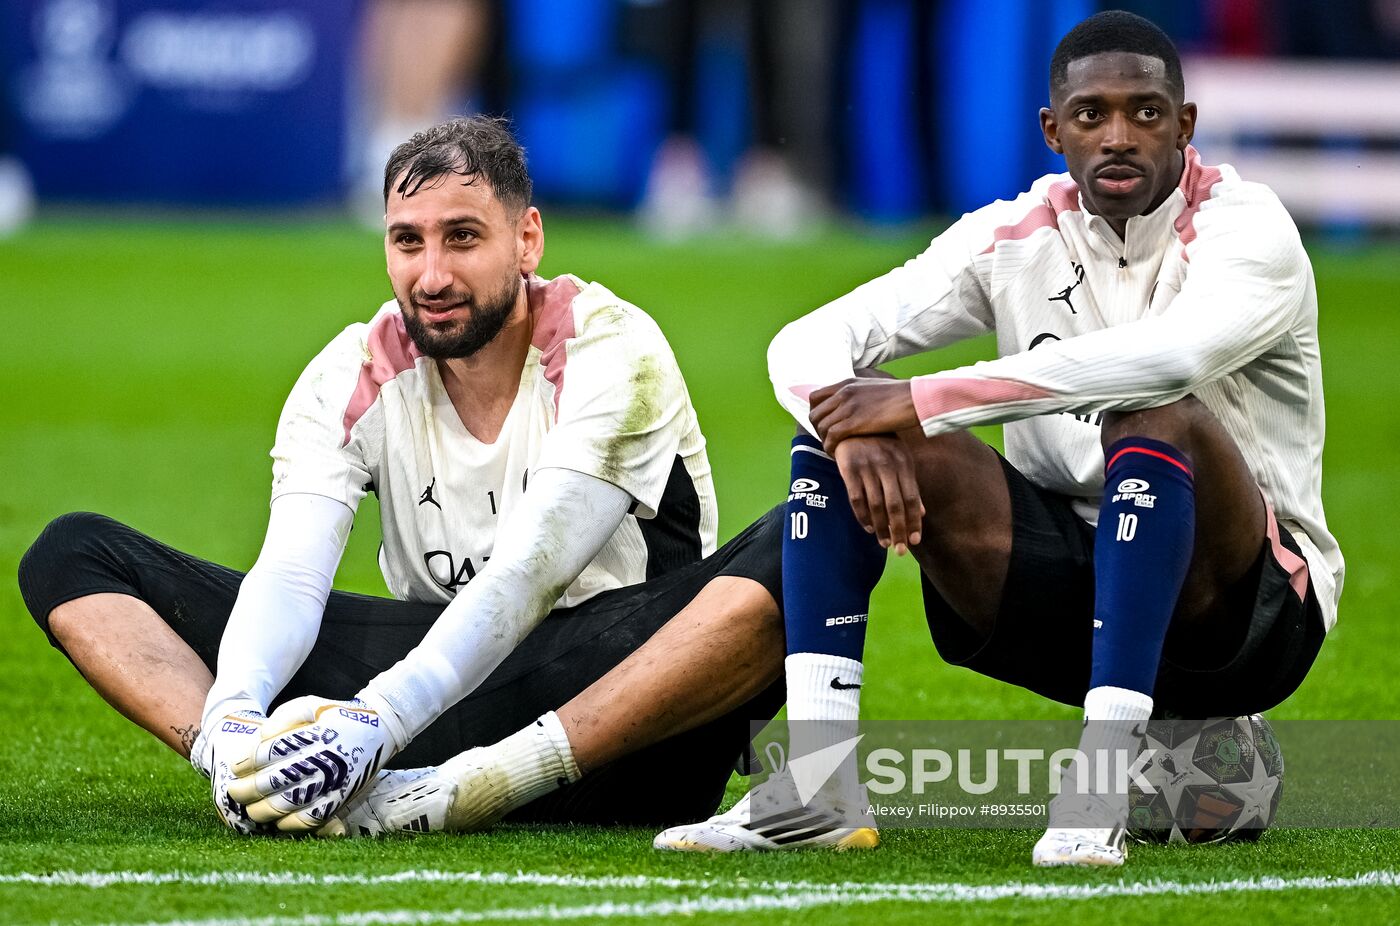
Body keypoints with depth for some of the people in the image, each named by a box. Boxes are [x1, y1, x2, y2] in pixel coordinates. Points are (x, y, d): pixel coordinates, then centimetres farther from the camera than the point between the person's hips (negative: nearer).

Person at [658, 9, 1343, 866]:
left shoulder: (1245, 227, -13)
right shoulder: (1014, 238, 2)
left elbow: (1171, 355, -36)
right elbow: (806, 345, -4)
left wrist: (921, 401, -34)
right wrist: (858, 436, -30)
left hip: (1248, 611, -5)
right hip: (1067, 596, 5)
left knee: (1156, 423, -36)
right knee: (846, 435, -12)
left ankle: (1101, 792, -41)